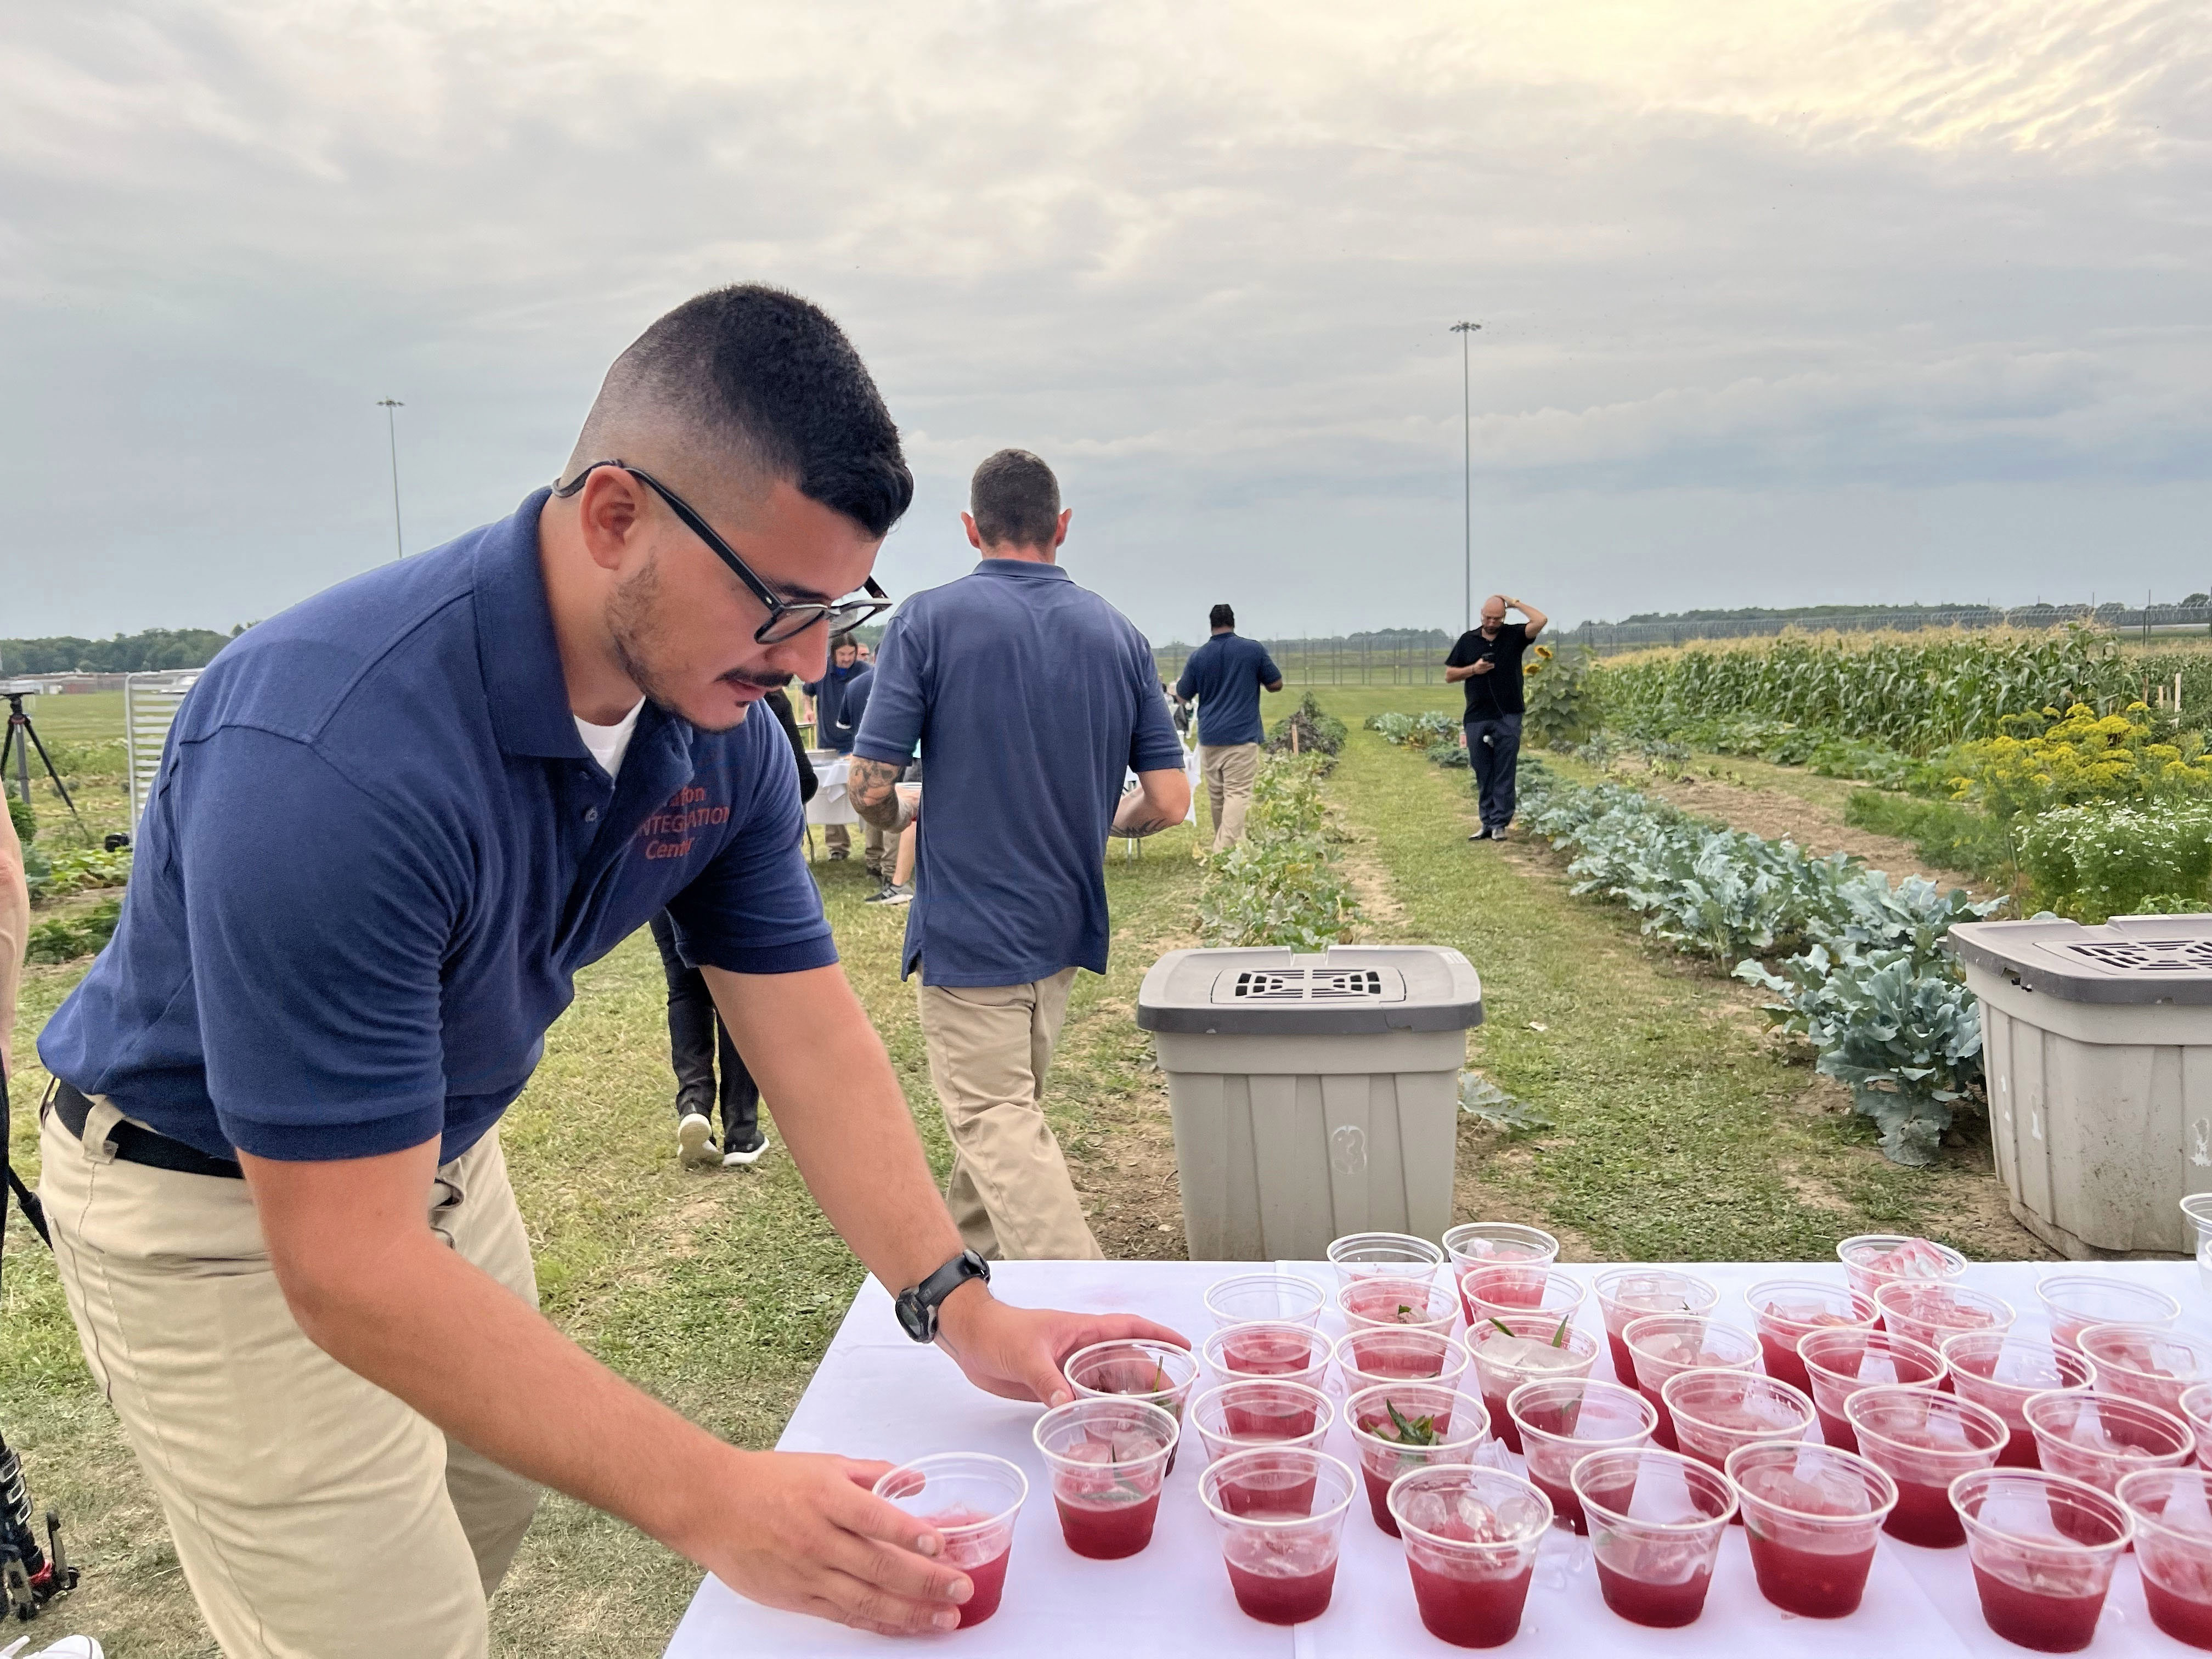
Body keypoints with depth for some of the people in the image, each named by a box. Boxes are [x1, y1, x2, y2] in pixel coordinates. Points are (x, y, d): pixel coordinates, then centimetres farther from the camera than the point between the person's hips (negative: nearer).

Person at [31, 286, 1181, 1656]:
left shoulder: (724, 731, -15)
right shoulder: (335, 755, -39)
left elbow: (809, 1034, -10)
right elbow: (348, 1265, -37)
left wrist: (962, 1309, -18)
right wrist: (708, 1501, -39)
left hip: (439, 1157, 7)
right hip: (223, 1209, -6)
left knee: (487, 1524, 22)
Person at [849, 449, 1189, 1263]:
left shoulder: (929, 619, -10)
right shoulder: (1118, 633, 1)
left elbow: (870, 787, -14)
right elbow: (1168, 802, -2)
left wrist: (904, 816, 9)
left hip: (966, 927, -5)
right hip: (1067, 924, 6)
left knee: (997, 1123, -1)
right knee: (1010, 1104, 23)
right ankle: (966, 1257, 42)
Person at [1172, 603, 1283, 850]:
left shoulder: (1198, 656, 3)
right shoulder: (1254, 649, -3)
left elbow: (1182, 698, 11)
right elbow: (1276, 684, 6)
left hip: (1209, 737, 3)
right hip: (1242, 736, -3)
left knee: (1216, 797, 12)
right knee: (1238, 794, -7)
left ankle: (1223, 847, 26)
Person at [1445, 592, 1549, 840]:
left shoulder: (1514, 635, 4)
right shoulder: (1468, 640, 9)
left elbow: (1541, 620, -14)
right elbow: (1449, 676, 11)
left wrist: (1515, 604, -4)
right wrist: (1474, 669, -6)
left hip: (1508, 717, -2)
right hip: (1477, 718, 2)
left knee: (1504, 774, -1)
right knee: (1483, 775, 7)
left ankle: (1500, 824, 3)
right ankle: (1487, 823, 13)